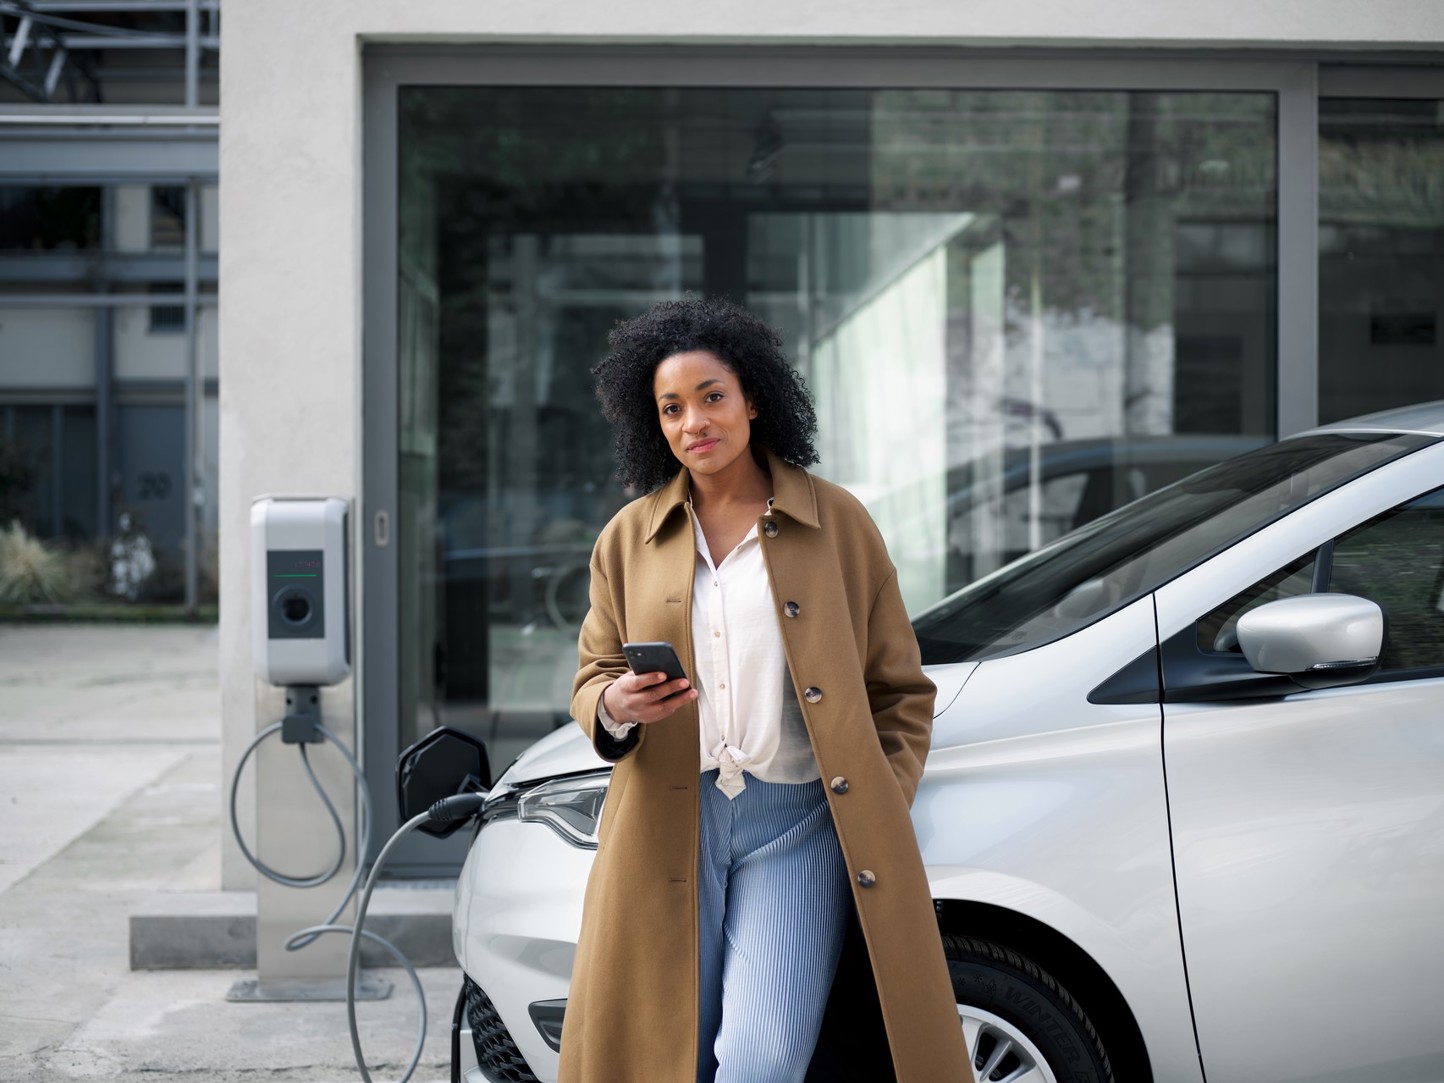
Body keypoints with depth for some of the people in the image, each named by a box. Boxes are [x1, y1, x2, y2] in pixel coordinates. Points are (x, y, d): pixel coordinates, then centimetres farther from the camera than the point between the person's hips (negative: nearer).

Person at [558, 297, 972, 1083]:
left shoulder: (836, 523, 6)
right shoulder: (628, 539, 11)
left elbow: (900, 690, 10)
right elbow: (590, 677, 15)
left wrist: (881, 815, -1)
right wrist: (614, 707, -9)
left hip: (798, 822, -2)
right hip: (667, 832, 2)